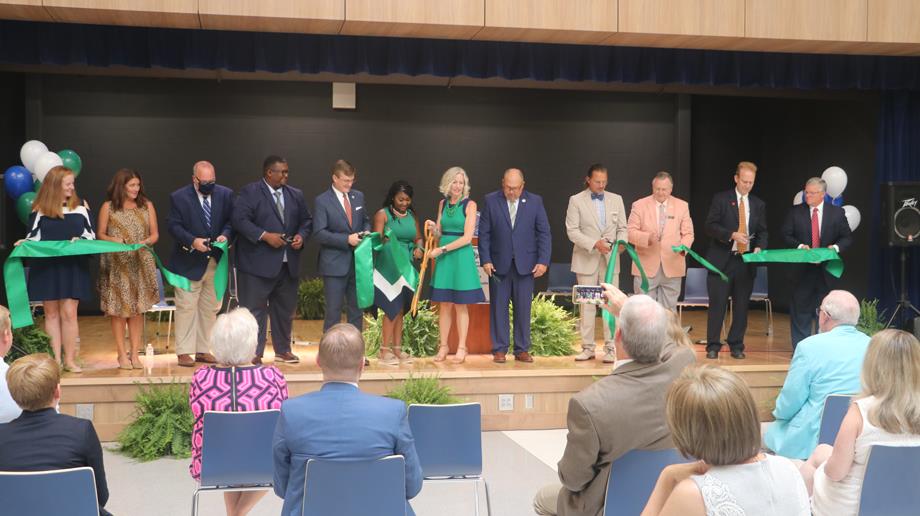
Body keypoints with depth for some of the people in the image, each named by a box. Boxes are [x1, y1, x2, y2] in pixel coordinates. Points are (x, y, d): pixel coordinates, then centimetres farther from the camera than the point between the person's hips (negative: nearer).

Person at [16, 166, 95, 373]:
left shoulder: (81, 208, 5)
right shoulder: (39, 211, 3)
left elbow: (91, 235, 7)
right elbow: (33, 237, 4)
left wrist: (80, 241, -12)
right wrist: (23, 243, -16)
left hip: (73, 268, 0)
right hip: (45, 268, 0)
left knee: (68, 313, -5)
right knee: (51, 313, 4)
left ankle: (70, 359, 2)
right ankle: (55, 360, 9)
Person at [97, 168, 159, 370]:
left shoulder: (146, 206, 7)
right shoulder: (108, 207, 2)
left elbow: (155, 234, 7)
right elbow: (100, 234, 4)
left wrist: (144, 242, -12)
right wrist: (113, 240, -15)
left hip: (140, 264, 2)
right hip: (116, 264, -2)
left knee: (137, 309, 1)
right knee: (118, 309, -1)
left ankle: (135, 354, 6)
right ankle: (122, 354, 5)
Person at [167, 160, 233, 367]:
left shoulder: (225, 194, 5)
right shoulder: (178, 197, -5)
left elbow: (231, 221, 6)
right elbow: (174, 226, -9)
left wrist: (225, 235, -16)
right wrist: (192, 241, -24)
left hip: (215, 261, 4)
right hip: (189, 262, -4)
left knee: (210, 308, 9)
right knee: (186, 307, -2)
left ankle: (203, 350, 18)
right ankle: (184, 352, 4)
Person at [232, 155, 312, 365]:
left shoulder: (295, 195, 12)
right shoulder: (250, 192, -6)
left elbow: (306, 220, 17)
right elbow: (239, 219, -15)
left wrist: (301, 235, -4)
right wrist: (265, 236, -21)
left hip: (288, 263, 6)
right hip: (258, 263, -6)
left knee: (285, 309, 14)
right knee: (255, 309, -2)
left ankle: (283, 350, 27)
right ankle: (254, 353, 4)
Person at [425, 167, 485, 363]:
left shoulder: (469, 205, -6)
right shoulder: (443, 203, 10)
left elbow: (467, 238, -11)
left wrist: (442, 249, -14)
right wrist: (433, 227, -6)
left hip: (461, 256, -4)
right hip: (443, 258, 4)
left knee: (460, 305, 2)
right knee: (444, 304, 5)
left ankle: (461, 348, 10)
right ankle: (443, 346, 13)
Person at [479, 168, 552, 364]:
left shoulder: (535, 201, 3)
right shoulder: (491, 201, 1)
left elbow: (544, 233, 3)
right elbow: (484, 233, 1)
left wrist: (543, 261, -5)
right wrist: (485, 260, -7)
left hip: (525, 264, 1)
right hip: (498, 264, 0)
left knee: (523, 309, 4)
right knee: (498, 308, 3)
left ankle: (522, 350, 12)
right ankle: (499, 350, 10)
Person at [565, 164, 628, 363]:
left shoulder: (616, 200, 9)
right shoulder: (576, 201, 0)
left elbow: (622, 228, 11)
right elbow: (572, 231, -6)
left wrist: (621, 242, -11)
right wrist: (595, 244, -18)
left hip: (610, 259, 2)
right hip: (586, 260, -2)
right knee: (586, 304, 3)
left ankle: (610, 348, 2)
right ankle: (587, 348, 10)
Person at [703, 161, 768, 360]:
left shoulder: (759, 205, 12)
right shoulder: (721, 199, 0)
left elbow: (762, 232, 13)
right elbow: (710, 226, -6)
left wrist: (758, 247, -7)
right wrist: (732, 235, -18)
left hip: (746, 261, 4)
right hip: (722, 260, -3)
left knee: (741, 305, 6)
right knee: (717, 304, -3)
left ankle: (737, 346, 15)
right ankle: (713, 346, 4)